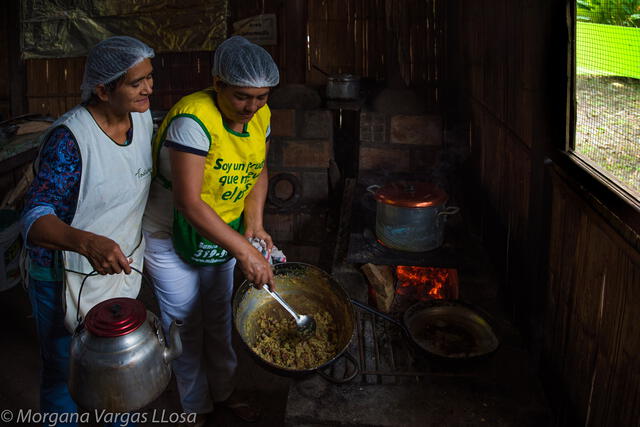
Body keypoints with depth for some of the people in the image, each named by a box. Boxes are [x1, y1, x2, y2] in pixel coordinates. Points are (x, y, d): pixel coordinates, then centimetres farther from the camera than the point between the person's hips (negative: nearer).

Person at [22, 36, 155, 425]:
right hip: (66, 275, -6)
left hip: (123, 265, 7)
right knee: (65, 372, 14)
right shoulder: (69, 138, -27)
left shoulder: (143, 118, -6)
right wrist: (87, 242, -51)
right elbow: (35, 218, -33)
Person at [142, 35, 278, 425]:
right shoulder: (193, 120, -31)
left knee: (219, 319, 21)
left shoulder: (260, 116, -8)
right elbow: (189, 203, -36)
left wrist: (254, 226, -12)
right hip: (172, 237, -6)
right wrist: (243, 251, -38)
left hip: (223, 232, 6)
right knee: (186, 326, 9)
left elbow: (258, 173, 4)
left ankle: (224, 391, 43)